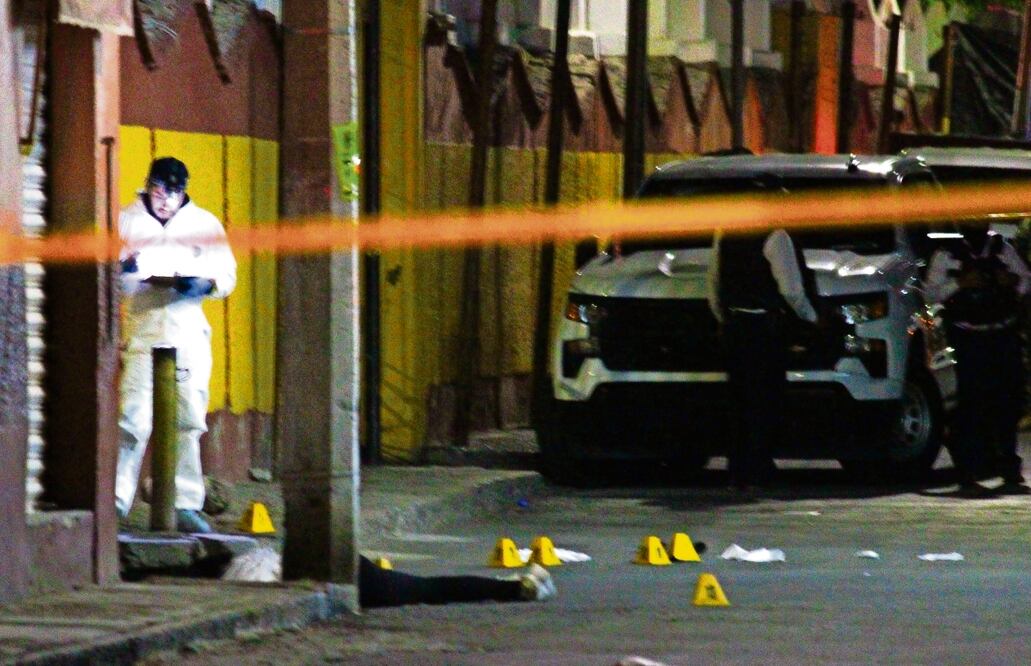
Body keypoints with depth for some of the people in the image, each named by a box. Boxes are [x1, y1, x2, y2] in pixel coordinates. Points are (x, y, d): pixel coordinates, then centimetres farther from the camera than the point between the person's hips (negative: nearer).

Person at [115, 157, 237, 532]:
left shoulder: (203, 224, 11)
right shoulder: (126, 221, 7)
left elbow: (226, 275, 11)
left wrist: (204, 284, -11)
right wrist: (122, 270, -18)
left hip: (189, 335, 2)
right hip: (140, 330, -2)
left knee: (188, 423, 2)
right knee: (133, 418, -11)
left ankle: (186, 505, 7)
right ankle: (116, 501, -8)